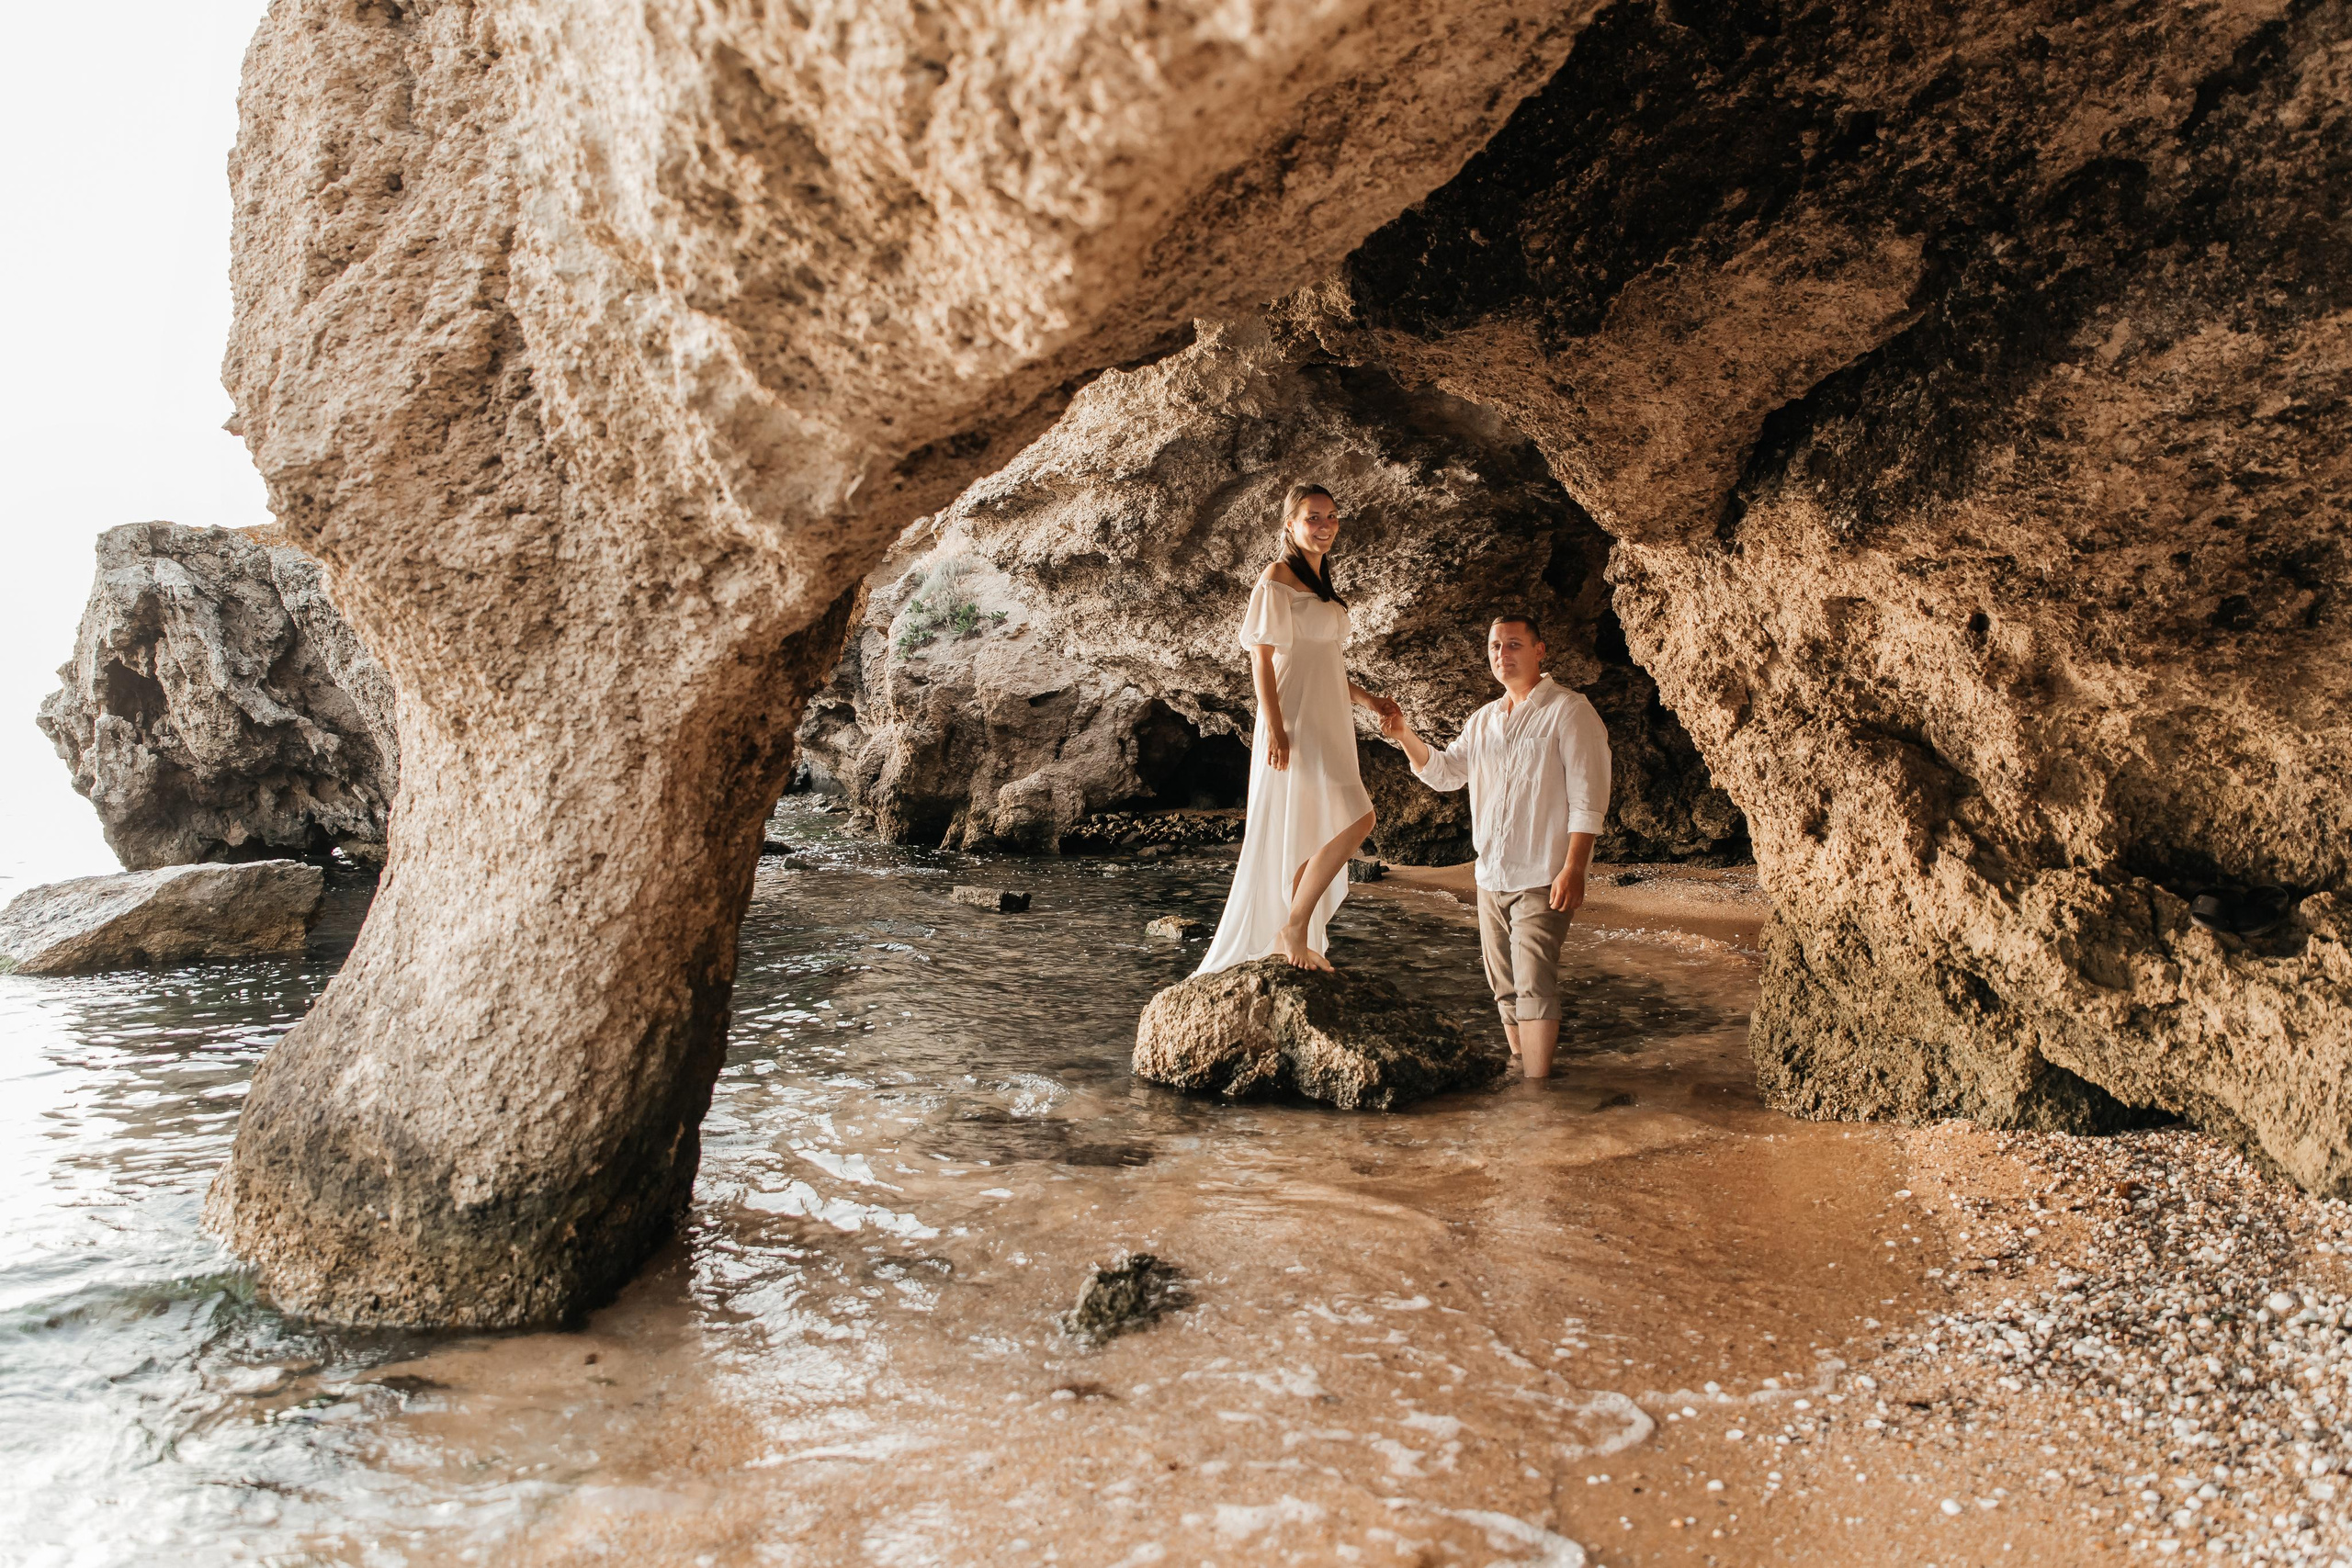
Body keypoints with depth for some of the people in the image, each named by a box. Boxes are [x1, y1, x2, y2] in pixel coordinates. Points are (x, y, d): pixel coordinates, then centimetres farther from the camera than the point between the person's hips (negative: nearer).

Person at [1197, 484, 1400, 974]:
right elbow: (1263, 657, -12)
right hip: (1296, 720, -9)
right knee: (1357, 820, -18)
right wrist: (1274, 726, -20)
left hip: (1328, 722, 9)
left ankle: (1286, 938, 16)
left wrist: (1370, 699, 17)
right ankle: (1294, 929, -9)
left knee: (1315, 838, 9)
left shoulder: (1321, 584, 20)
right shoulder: (1278, 577, -6)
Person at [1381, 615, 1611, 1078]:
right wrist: (1406, 736, 1)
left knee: (1534, 985, -11)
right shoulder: (1484, 719, 14)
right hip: (1491, 877, 7)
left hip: (1543, 879, -7)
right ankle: (1520, 1073, 26)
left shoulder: (1569, 710, -7)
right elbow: (1444, 772, 19)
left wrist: (1574, 869, -20)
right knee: (1505, 988, 13)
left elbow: (1588, 796, -13)